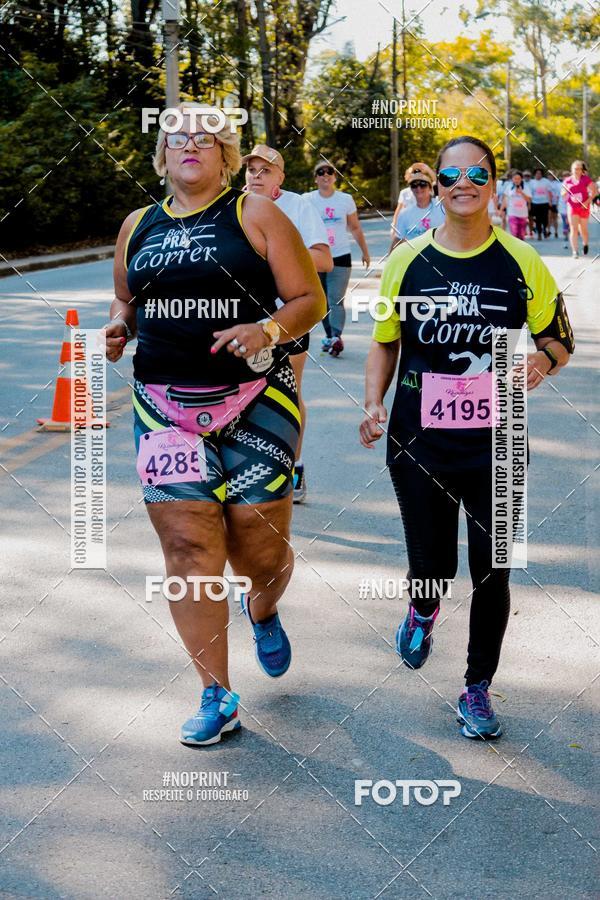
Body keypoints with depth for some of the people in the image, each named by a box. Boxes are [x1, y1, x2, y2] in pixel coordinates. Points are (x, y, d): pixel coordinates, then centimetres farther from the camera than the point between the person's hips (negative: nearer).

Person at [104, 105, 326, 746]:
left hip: (255, 404, -2)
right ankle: (217, 695, 8)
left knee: (261, 552, 1)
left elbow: (309, 299, 0)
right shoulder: (138, 226, 12)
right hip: (165, 409, 3)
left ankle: (263, 612, 39)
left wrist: (267, 329, -20)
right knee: (188, 551, -4)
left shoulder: (255, 216, 1)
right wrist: (120, 326, 4)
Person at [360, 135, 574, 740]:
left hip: (495, 446, 0)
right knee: (431, 563, 9)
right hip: (419, 443, 1)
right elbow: (385, 342, 11)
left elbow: (560, 341, 5)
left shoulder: (521, 262, -2)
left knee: (491, 572, 3)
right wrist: (373, 404, -3)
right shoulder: (407, 260, 0)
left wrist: (542, 359, -17)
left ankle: (477, 688, 24)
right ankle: (423, 610, 48)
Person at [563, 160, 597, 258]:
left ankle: (586, 244, 42)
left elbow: (594, 191, -4)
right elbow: (563, 194, 11)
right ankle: (575, 251, -10)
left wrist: (588, 201, -15)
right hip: (572, 208, 1)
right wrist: (564, 193, -14)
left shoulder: (586, 179, -5)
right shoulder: (567, 181, 2)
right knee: (573, 229, -10)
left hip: (583, 207, -1)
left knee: (583, 229, 11)